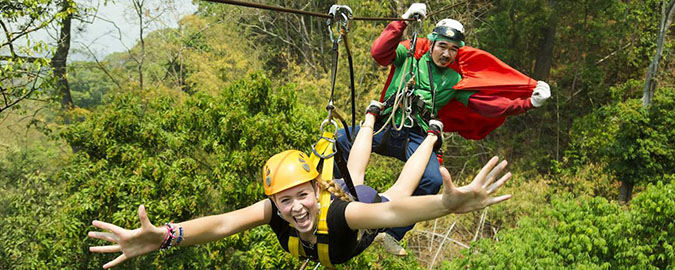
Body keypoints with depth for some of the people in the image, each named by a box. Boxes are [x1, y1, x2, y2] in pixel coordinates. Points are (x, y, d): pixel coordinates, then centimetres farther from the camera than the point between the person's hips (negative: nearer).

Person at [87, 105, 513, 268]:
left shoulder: (338, 213, -52)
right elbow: (223, 223, -59)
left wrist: (449, 204, -91)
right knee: (352, 175, 36)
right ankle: (372, 115, 65)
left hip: (365, 208, -3)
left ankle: (432, 134, 57)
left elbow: (390, 211, -72)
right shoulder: (275, 212, -42)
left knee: (399, 191, 30)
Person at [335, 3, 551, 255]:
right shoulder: (411, 54, 10)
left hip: (417, 137, 1)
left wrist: (529, 102, -1)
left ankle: (393, 234, -10)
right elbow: (379, 53, -5)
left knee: (433, 181, -27)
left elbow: (490, 104, 9)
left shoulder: (455, 81, 14)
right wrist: (403, 21, -10)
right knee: (343, 139, -25)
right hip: (387, 127, -1)